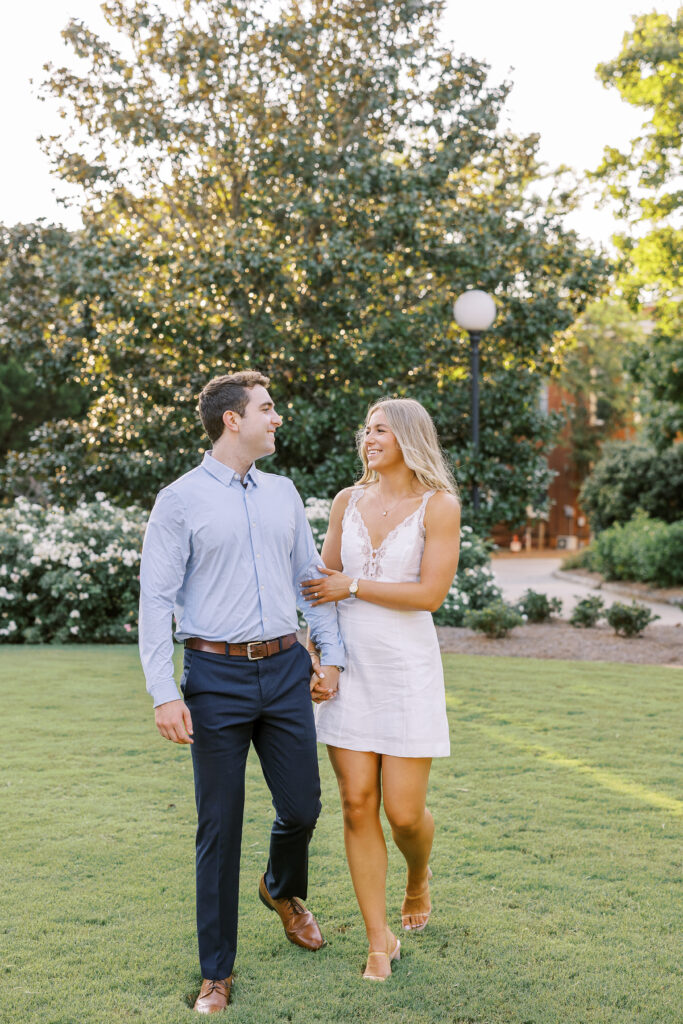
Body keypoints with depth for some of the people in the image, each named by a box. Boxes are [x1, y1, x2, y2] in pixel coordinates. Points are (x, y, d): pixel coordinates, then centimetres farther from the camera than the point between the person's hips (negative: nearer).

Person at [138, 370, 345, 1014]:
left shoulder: (283, 493, 12)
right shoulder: (180, 501, -4)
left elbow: (310, 576, 17)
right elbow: (156, 600, -7)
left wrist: (332, 653, 9)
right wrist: (165, 693, -14)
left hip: (285, 670, 4)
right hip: (216, 676, -4)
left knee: (301, 806, 8)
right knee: (219, 826, 2)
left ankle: (283, 890, 43)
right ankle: (217, 974, 17)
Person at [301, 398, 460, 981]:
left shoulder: (439, 505, -4)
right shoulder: (349, 501, 8)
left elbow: (431, 593, -13)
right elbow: (322, 583, 12)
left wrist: (352, 586, -10)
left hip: (407, 668, -3)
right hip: (350, 670, 3)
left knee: (404, 811, -2)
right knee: (358, 805, 0)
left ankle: (419, 875, 34)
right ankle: (380, 939, 13)